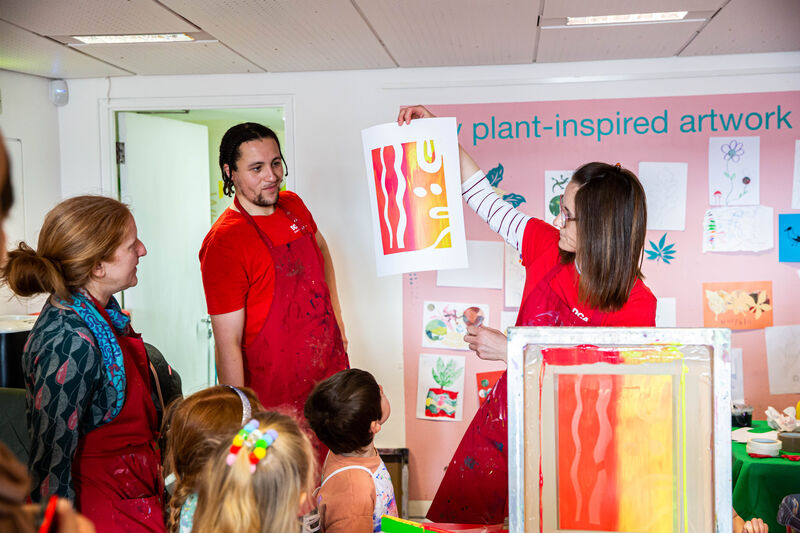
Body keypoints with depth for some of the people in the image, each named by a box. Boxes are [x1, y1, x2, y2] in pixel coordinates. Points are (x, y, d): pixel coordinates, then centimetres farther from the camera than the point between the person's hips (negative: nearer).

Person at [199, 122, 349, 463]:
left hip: (330, 372, 7)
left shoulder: (293, 205, 4)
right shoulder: (224, 241, -19)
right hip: (277, 400, -7)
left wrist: (334, 313, 21)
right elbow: (228, 342, -19)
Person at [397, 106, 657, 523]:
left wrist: (510, 350, -24)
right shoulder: (548, 247, -5)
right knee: (454, 518, 12)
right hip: (505, 419, 5)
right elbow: (485, 199, 4)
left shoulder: (636, 305, -20)